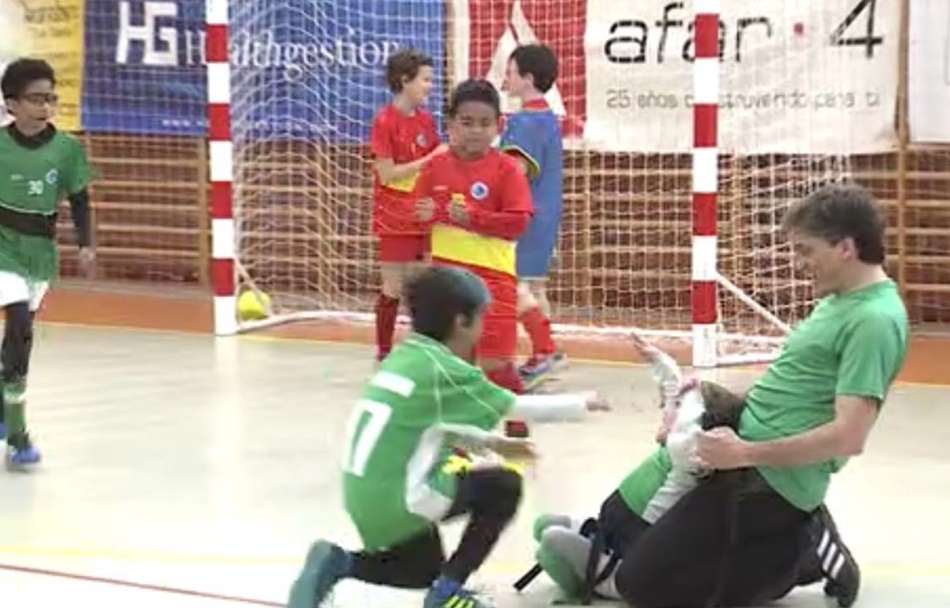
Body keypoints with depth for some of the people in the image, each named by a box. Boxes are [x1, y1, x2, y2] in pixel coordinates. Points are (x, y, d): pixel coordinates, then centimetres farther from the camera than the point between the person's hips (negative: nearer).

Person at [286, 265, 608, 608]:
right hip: (398, 496, -9)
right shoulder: (444, 369, -13)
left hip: (366, 496, 9)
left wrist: (492, 443, 27)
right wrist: (580, 404, 7)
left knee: (425, 571, 30)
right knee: (504, 488, 4)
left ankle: (337, 563, 9)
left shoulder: (405, 357, 12)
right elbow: (517, 406, -6)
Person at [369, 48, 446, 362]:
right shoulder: (385, 121, -12)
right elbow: (387, 174, -16)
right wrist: (429, 160, -18)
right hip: (394, 219, -6)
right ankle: (383, 351, 10)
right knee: (393, 287, 0)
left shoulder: (427, 121, 7)